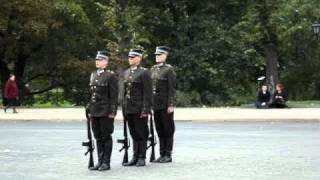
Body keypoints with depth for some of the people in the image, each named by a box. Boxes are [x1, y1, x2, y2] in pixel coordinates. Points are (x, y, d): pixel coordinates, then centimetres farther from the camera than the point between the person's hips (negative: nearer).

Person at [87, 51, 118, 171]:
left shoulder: (111, 76, -7)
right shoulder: (93, 75, 14)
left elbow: (114, 95, -10)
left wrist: (112, 112, -15)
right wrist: (89, 109, 14)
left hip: (105, 112, -7)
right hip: (95, 112, 7)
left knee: (106, 137, 0)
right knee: (98, 138, 9)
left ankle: (106, 162, 5)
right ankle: (100, 161, 15)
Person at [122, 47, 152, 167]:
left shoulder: (144, 73, -6)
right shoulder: (126, 73, 14)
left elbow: (147, 93, -10)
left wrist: (145, 110, -15)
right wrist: (124, 108, 13)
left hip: (139, 109, -6)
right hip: (129, 109, 6)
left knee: (142, 134, 1)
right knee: (134, 134, 10)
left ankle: (142, 158, 6)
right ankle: (135, 157, 15)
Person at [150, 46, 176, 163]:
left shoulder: (169, 69, -6)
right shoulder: (153, 69, 13)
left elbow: (172, 88, -11)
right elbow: (150, 87, 14)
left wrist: (171, 105, -16)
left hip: (165, 105, -6)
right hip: (155, 105, 6)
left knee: (168, 130, 0)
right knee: (159, 130, 9)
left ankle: (168, 155, 5)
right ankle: (162, 154, 14)